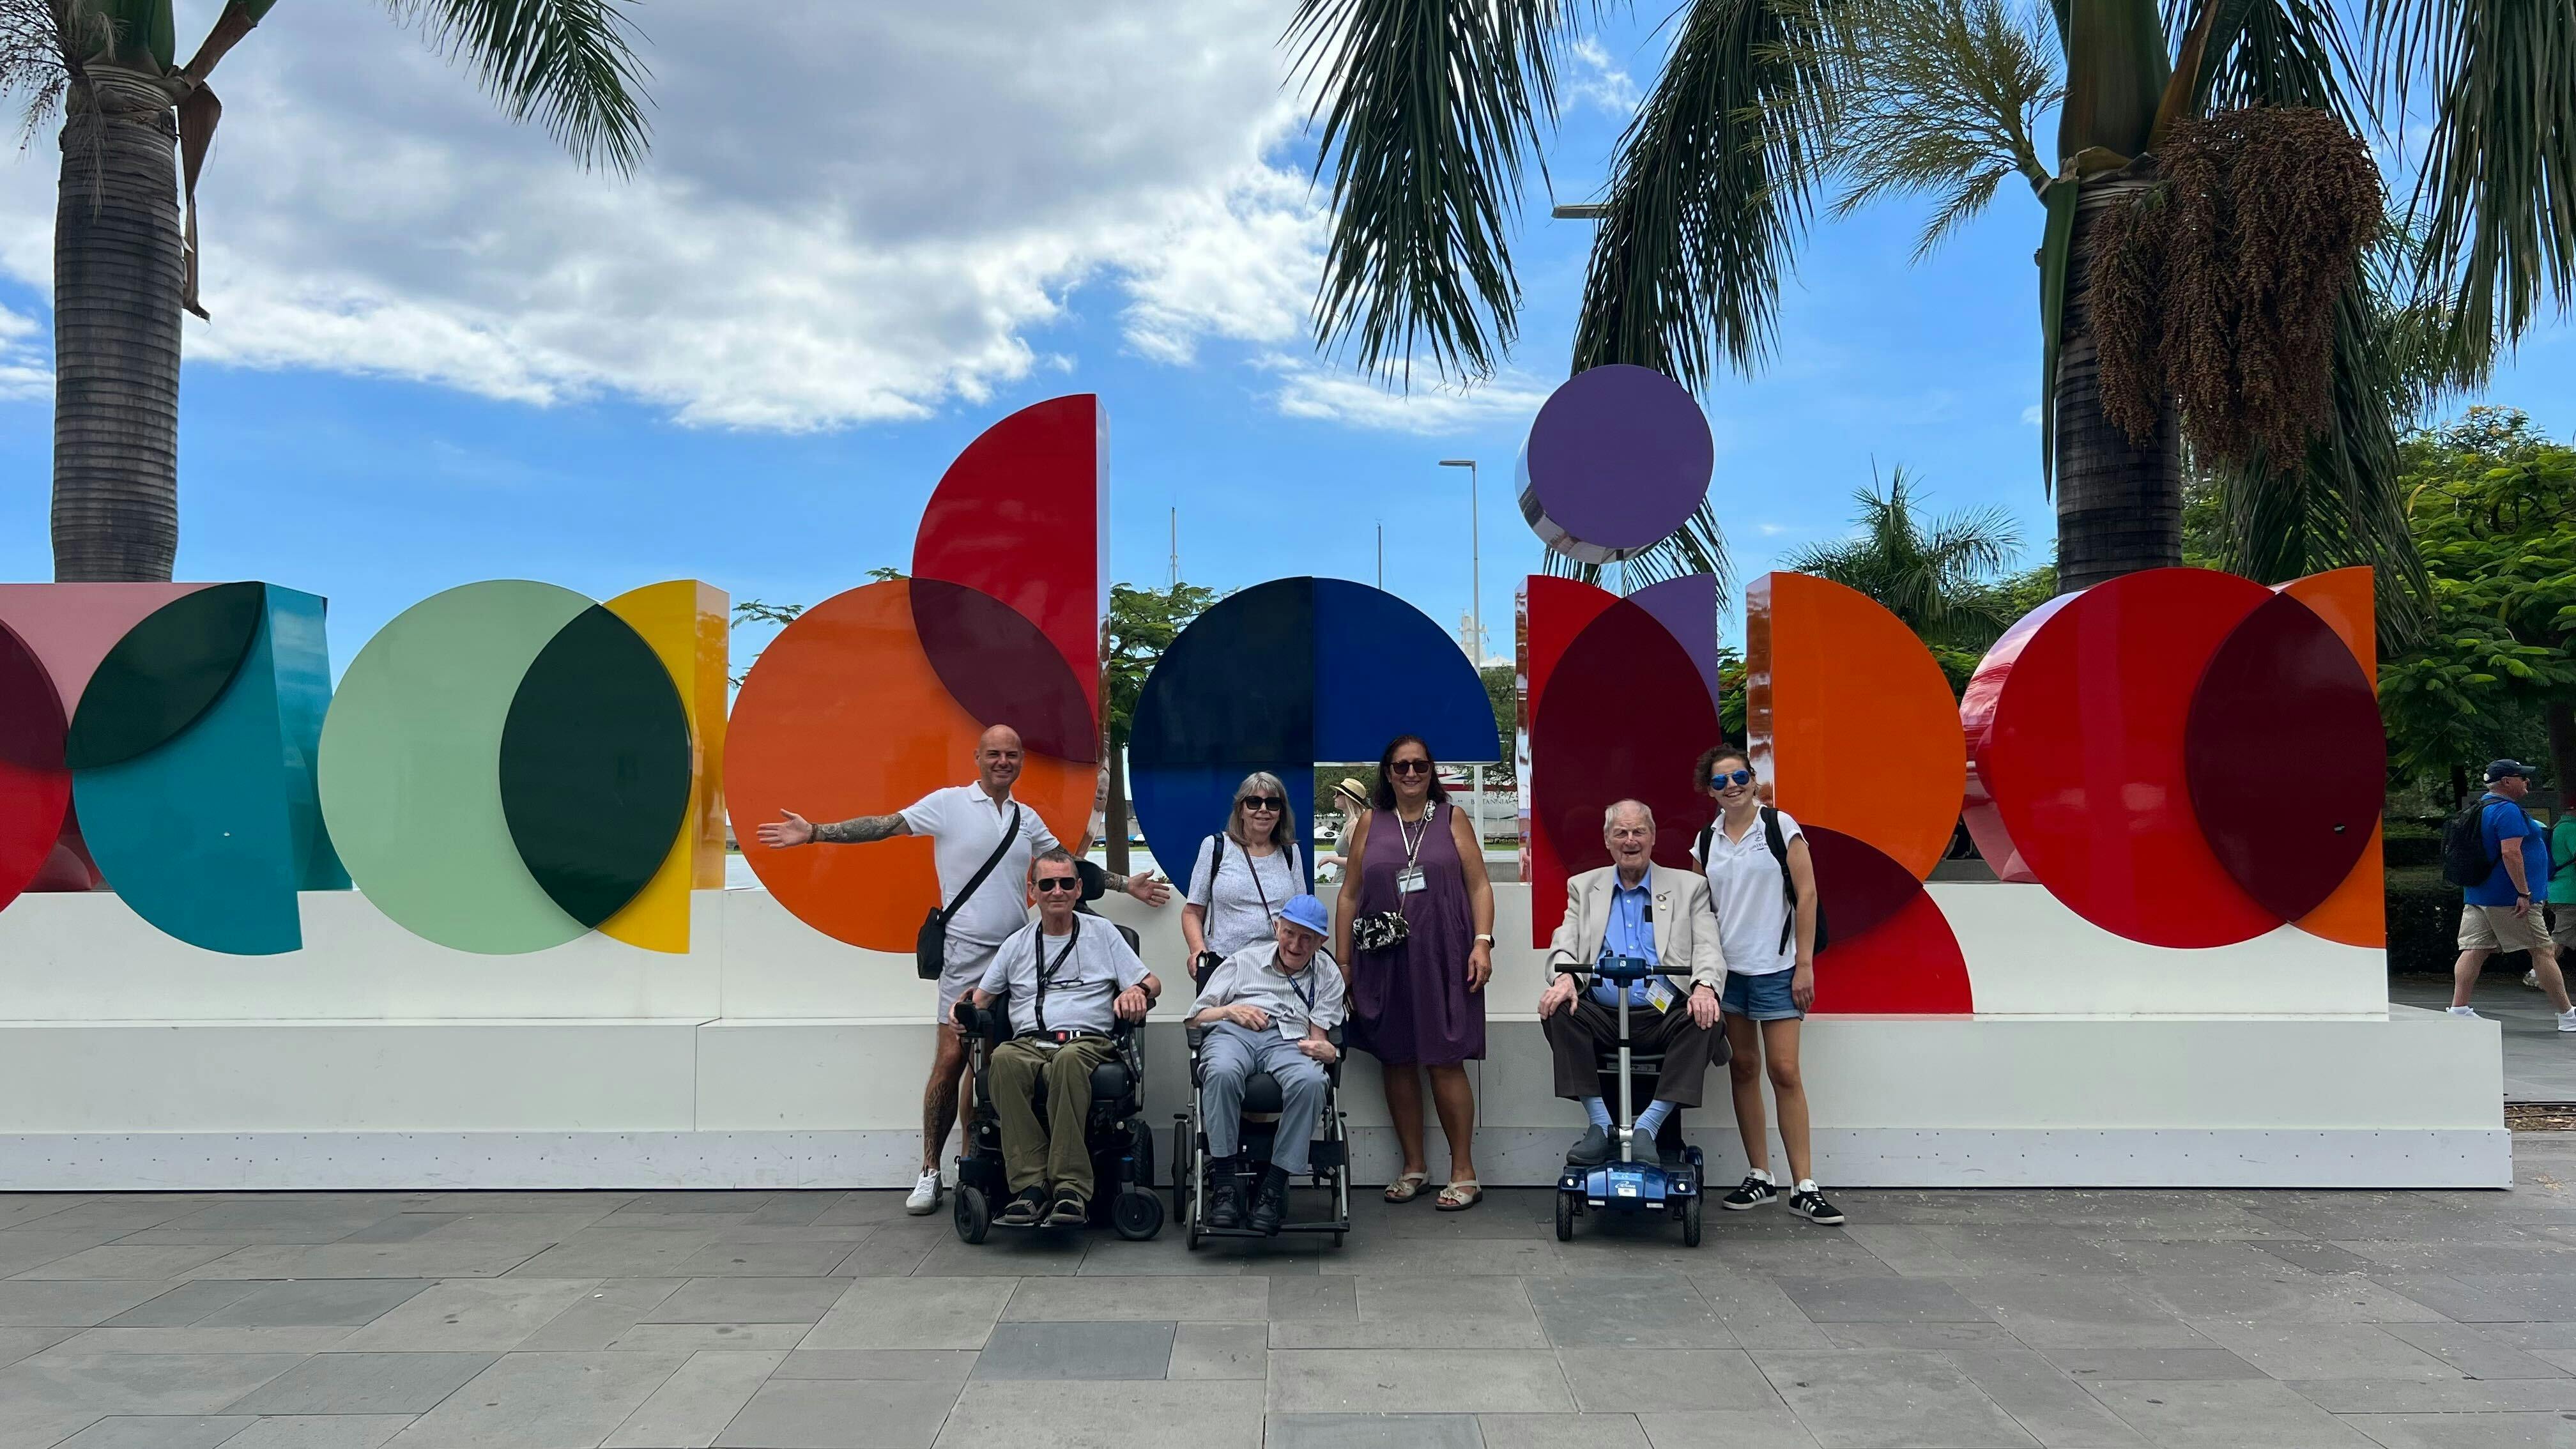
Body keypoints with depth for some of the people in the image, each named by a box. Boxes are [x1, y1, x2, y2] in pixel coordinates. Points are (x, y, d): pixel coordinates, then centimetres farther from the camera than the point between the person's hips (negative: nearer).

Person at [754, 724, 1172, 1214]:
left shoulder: (1027, 819, 14)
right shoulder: (948, 803, 0)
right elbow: (886, 825, -6)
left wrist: (1126, 885, 21)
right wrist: (815, 833, -16)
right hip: (968, 953, -4)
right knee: (951, 1059, -7)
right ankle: (930, 1172, 2)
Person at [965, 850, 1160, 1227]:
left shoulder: (1103, 933, 19)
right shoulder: (1017, 944, 24)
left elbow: (1152, 983, 15)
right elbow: (981, 997, 25)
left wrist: (1137, 991, -9)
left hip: (1087, 1042, -2)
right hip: (1029, 1041, 2)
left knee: (1068, 1060, -40)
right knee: (1004, 1059, -36)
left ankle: (1071, 1188, -42)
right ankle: (1031, 1186, -38)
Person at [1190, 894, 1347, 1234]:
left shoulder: (1328, 975, 27)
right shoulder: (1242, 961, 26)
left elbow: (1319, 1034, 15)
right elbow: (1196, 1017, 21)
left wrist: (1326, 1050, -10)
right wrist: (1229, 1010, 0)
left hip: (1289, 1040, 0)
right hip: (1233, 1032, 0)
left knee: (1310, 1081, -38)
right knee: (1222, 1073, -39)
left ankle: (1273, 1185, -31)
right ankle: (1225, 1183, -31)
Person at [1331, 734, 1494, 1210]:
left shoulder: (1451, 819, 7)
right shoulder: (1371, 823, 9)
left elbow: (1479, 886, 3)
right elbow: (1349, 895, 9)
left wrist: (1482, 942, -9)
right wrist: (1341, 961, 6)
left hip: (1441, 960, -2)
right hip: (1384, 962, 2)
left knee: (1444, 1063, -3)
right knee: (1397, 1061, 7)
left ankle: (1464, 1172, 6)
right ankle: (1413, 1168, 19)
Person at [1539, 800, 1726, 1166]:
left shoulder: (1689, 886, 14)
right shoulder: (1584, 887, 18)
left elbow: (1708, 948, 2)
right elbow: (1565, 945, 7)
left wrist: (1705, 986, -21)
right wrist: (1563, 978, -17)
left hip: (1664, 1015, -1)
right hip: (1602, 1016, 1)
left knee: (1705, 1021, -31)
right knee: (1556, 1010, -27)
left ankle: (1647, 1127, -28)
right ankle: (1600, 1123, -21)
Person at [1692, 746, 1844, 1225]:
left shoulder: (1779, 826, -4)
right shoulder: (1706, 841, 7)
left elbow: (1806, 895, -6)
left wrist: (1805, 964, -10)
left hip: (1774, 967, -4)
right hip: (1725, 967, 4)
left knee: (1784, 1070, -6)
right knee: (1743, 1068, 8)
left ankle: (1804, 1187, 0)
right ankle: (1760, 1178, 16)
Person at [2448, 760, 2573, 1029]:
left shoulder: (2481, 808, 17)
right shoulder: (2508, 810, -14)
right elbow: (2510, 853, -23)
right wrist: (2524, 893, -21)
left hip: (2475, 896, 9)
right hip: (2508, 900, -9)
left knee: (2474, 951, 0)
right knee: (2543, 951, 2)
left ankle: (2459, 1008, -7)